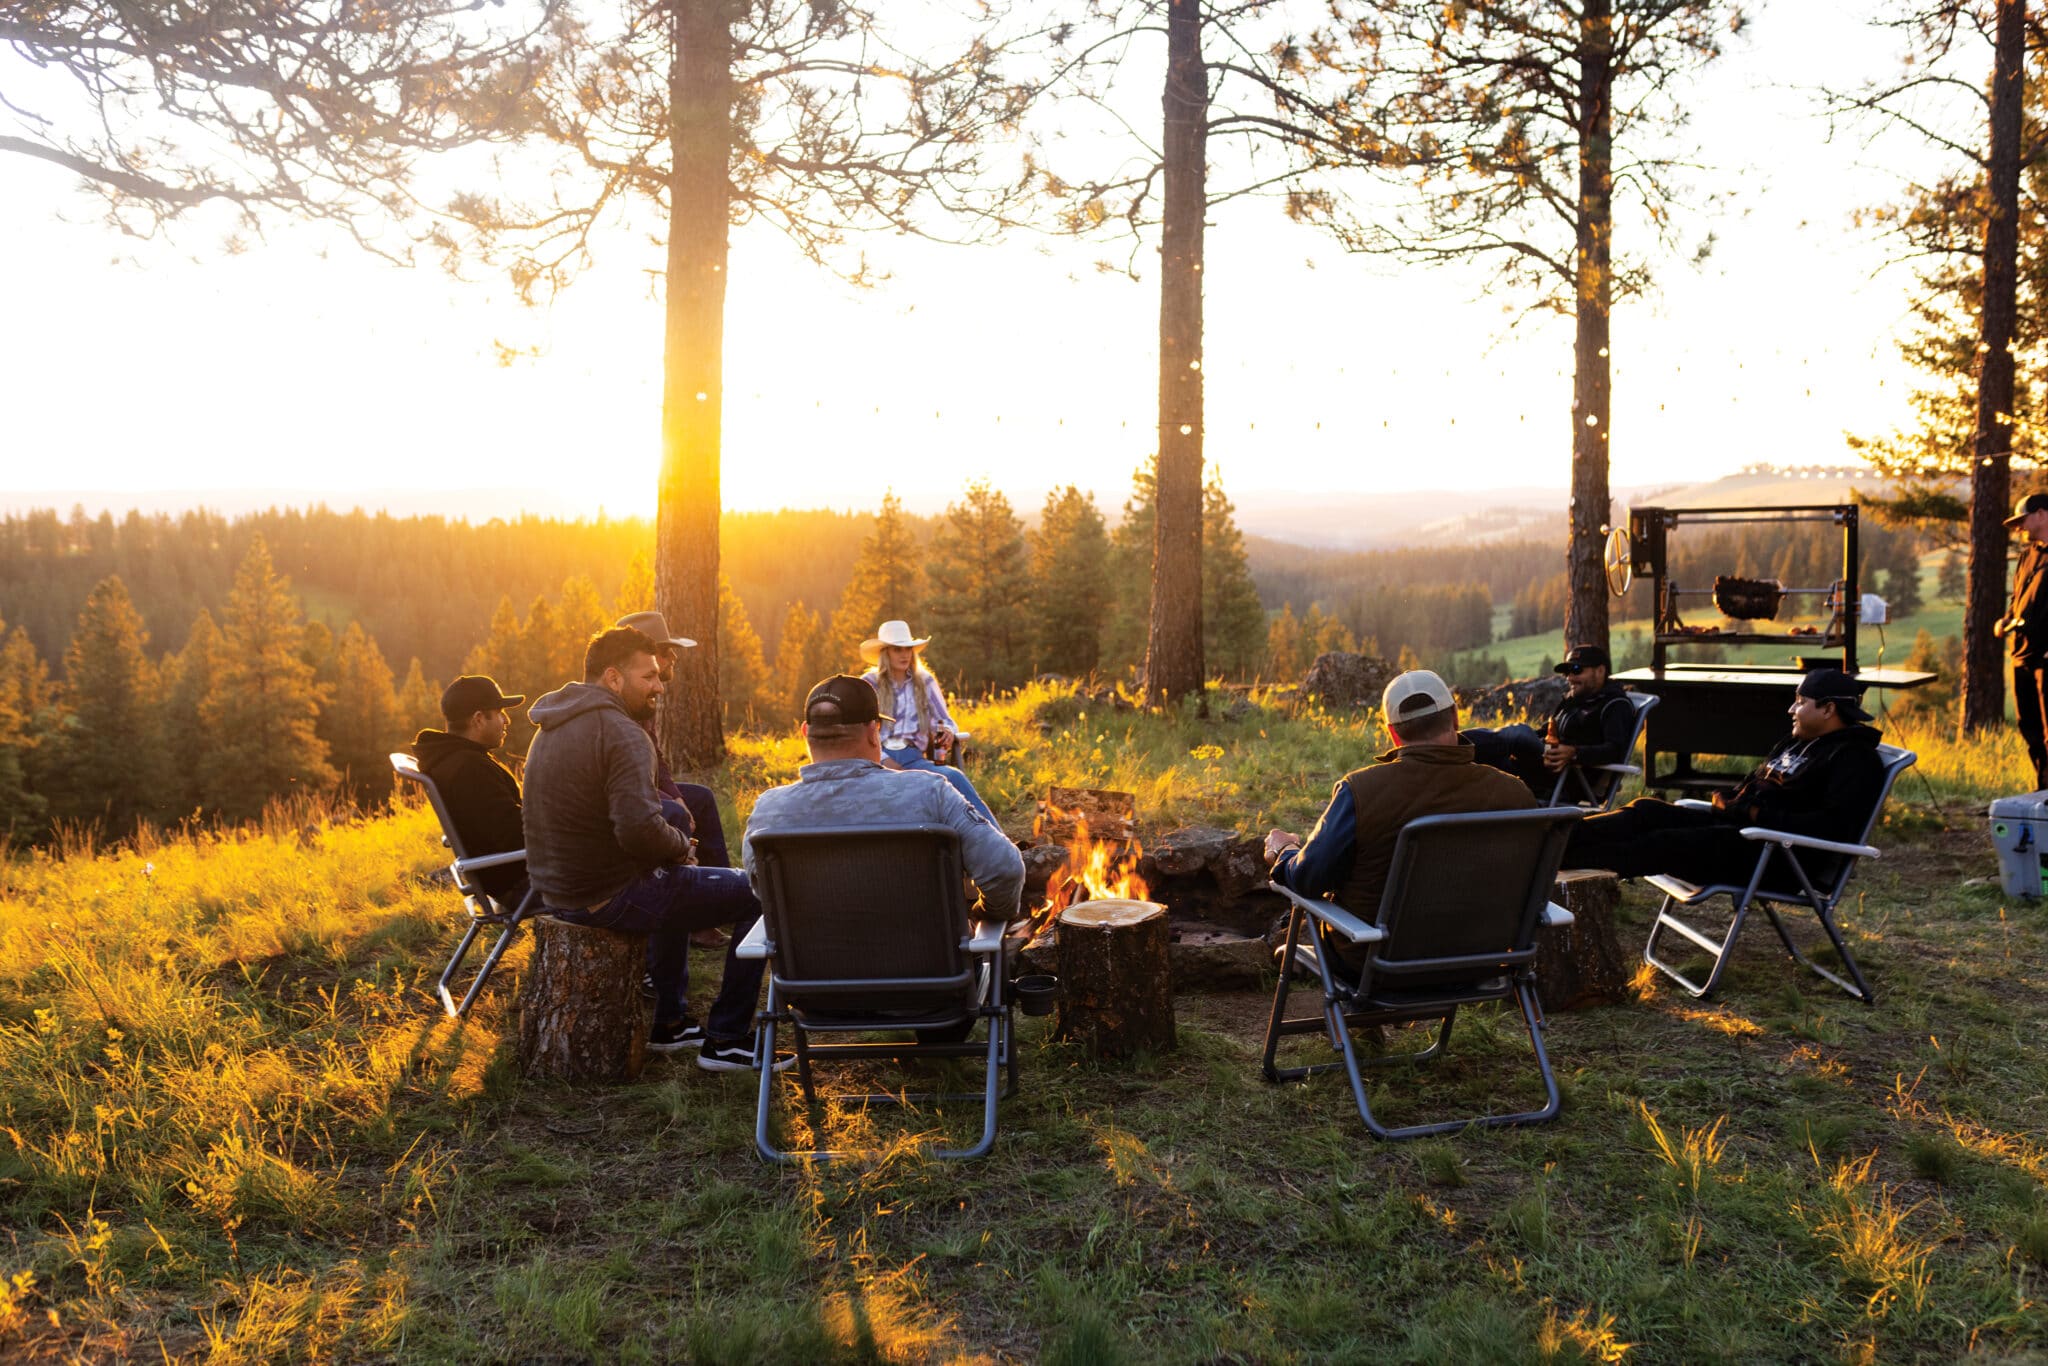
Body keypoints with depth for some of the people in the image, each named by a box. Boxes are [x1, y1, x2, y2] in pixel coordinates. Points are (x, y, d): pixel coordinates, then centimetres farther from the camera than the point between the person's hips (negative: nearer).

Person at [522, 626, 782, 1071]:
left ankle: (668, 1022, 38)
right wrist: (681, 844, -9)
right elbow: (639, 830, -31)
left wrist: (672, 846, 15)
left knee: (677, 884, 37)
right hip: (610, 897, -10)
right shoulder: (621, 733, -20)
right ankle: (726, 1040, 4)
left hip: (557, 892, 10)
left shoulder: (553, 726, 11)